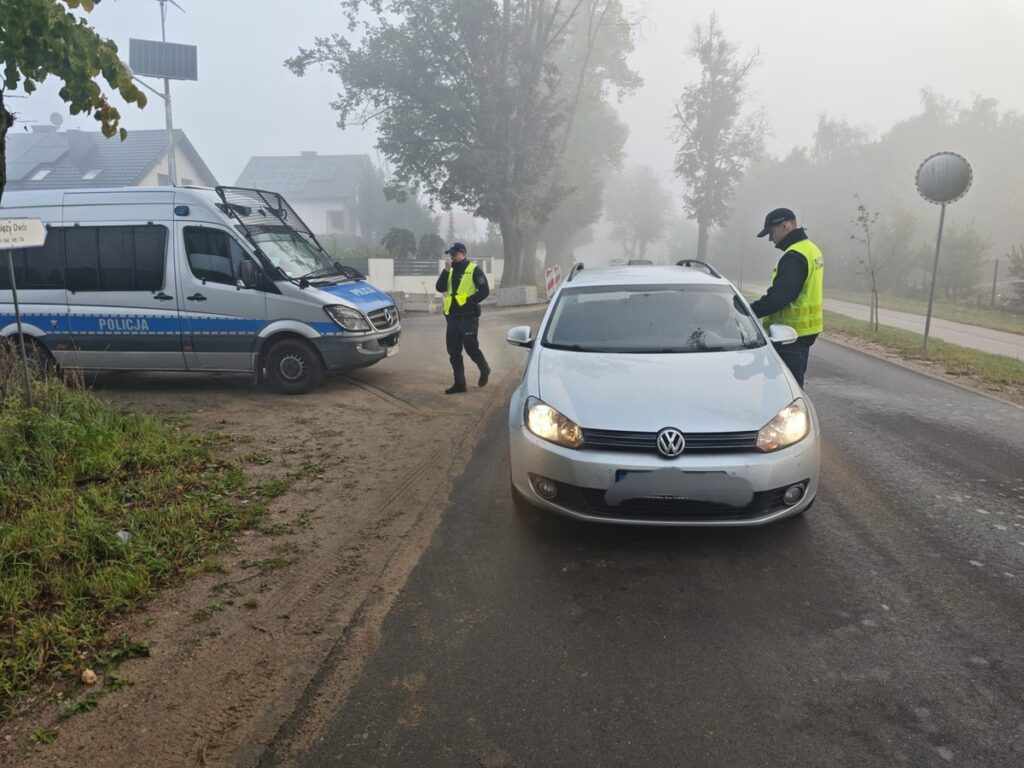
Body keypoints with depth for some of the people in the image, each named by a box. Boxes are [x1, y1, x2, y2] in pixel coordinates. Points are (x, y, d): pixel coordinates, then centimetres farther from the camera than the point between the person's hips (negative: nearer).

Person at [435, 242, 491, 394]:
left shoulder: (474, 270, -5)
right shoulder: (451, 271, 14)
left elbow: (484, 291, -11)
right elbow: (440, 288, 1)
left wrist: (469, 301, -17)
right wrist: (446, 270, -8)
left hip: (468, 317, -6)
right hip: (452, 317, 7)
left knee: (471, 347, -3)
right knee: (453, 351, 6)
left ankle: (484, 369, 25)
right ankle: (459, 383, 13)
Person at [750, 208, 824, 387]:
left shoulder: (794, 256, -18)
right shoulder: (811, 249, 15)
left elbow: (779, 295, -25)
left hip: (791, 332, -11)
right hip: (805, 329, 11)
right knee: (794, 384, 18)